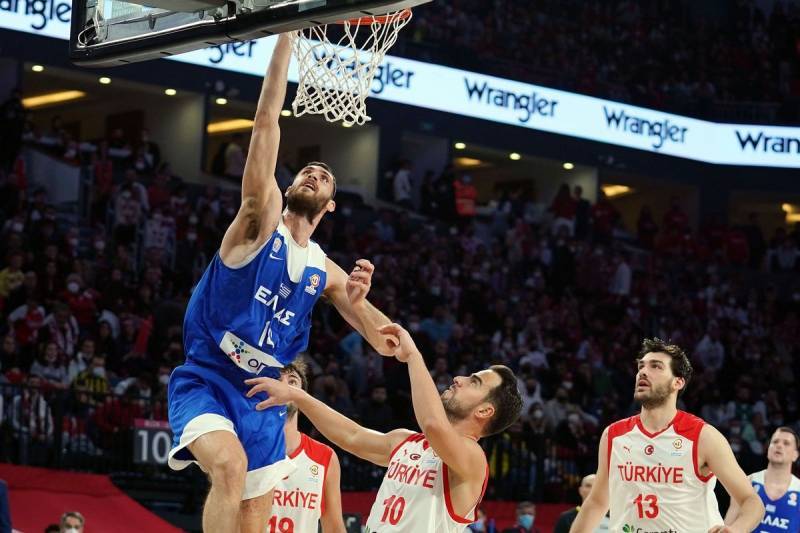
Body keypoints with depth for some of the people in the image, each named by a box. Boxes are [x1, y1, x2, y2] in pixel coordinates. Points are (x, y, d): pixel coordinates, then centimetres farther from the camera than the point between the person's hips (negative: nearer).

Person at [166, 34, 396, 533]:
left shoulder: (325, 271, 10)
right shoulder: (261, 220, -2)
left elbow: (386, 342, 8)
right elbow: (267, 120, -10)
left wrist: (359, 299, -14)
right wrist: (286, 35, -13)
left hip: (261, 397, 6)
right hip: (205, 380, -6)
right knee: (231, 465, -33)